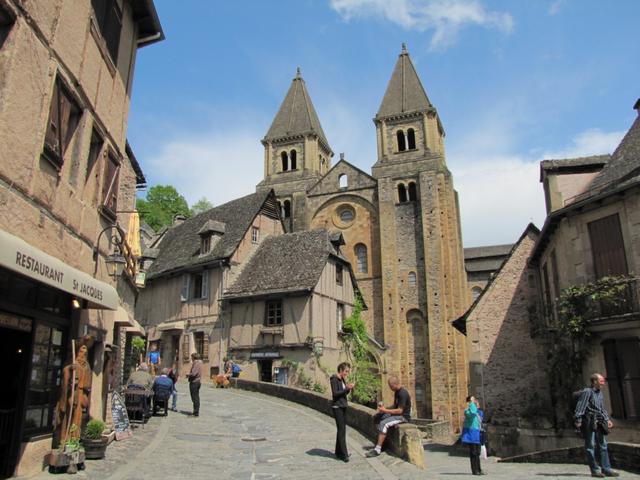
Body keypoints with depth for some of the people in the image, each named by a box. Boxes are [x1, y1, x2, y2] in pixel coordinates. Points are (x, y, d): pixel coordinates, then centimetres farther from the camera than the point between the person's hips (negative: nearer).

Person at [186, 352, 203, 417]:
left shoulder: (196, 363, -17)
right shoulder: (199, 363, 12)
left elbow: (193, 373, -25)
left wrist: (188, 374, -7)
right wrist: (189, 374, 12)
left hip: (194, 382, -10)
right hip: (198, 381, 10)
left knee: (195, 398, -5)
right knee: (197, 397, 15)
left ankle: (196, 413, -3)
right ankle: (196, 412, 23)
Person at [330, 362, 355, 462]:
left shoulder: (342, 379, 11)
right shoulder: (334, 379, -12)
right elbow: (335, 393, -18)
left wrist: (349, 388, -2)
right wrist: (347, 388, -19)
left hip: (343, 406, 8)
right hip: (337, 407, -8)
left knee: (342, 430, 10)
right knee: (341, 430, -9)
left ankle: (339, 452, 19)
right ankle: (344, 455, -7)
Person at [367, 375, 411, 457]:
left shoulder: (403, 393, -21)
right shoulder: (397, 392, 10)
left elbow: (399, 410, -24)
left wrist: (385, 410, -20)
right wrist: (385, 408, 2)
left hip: (403, 416, -10)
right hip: (397, 413, 10)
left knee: (383, 423, -26)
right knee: (378, 416, 1)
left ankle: (378, 449, -23)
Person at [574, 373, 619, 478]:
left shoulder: (600, 393, 15)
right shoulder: (587, 392, -11)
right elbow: (580, 406, -16)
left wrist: (607, 419, 16)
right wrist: (578, 420, -21)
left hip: (598, 423, 8)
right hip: (588, 422, -8)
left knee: (603, 445, 8)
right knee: (591, 445, -2)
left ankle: (606, 469, 15)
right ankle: (595, 470, 3)